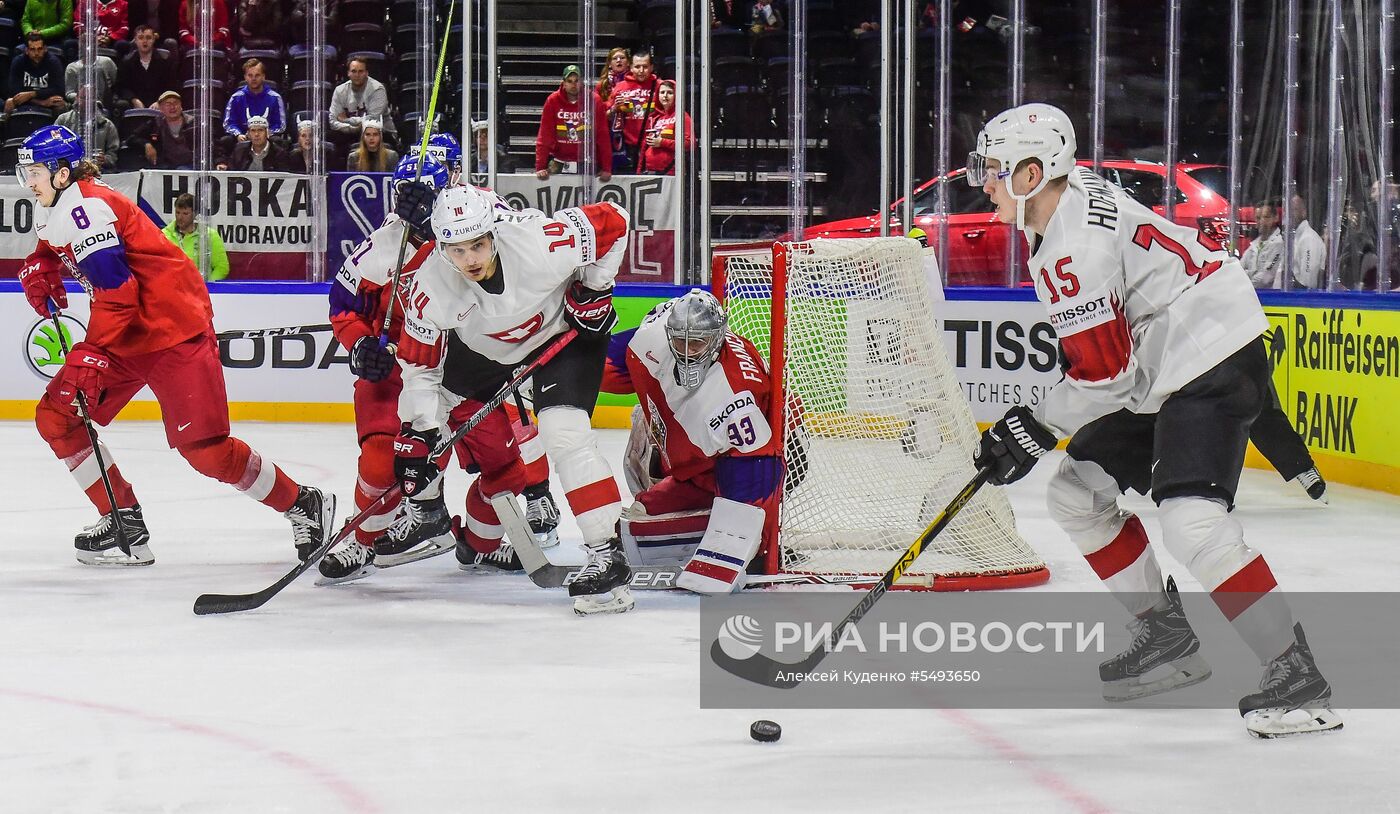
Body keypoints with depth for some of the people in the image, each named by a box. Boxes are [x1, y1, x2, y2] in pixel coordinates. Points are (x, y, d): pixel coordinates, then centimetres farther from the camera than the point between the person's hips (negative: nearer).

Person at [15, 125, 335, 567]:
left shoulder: (86, 207, -19)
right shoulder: (51, 210, 12)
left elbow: (116, 291, -27)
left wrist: (90, 356, -30)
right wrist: (40, 266, 12)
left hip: (173, 327, -10)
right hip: (124, 335, 10)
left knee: (203, 447, -15)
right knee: (56, 418, 3)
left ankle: (304, 505, -1)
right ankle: (124, 520, 8)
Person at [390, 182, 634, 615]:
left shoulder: (539, 243, -37)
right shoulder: (430, 287, -27)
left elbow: (612, 221, -21)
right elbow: (419, 365, -16)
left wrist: (594, 289, -16)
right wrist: (416, 435, -20)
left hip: (564, 334, -5)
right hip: (481, 346, 5)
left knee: (564, 431, -25)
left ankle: (608, 552, -24)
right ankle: (425, 512, 33)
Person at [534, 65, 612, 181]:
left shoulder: (594, 101, -6)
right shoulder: (553, 101, -5)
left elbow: (603, 136, -6)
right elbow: (545, 135, -7)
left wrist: (606, 168, -11)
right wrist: (540, 167, -13)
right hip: (559, 162, 0)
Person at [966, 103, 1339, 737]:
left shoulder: (1075, 244, -21)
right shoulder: (1071, 199, 11)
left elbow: (1104, 371, -21)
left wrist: (1037, 428, -11)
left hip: (1214, 362, -11)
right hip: (1161, 370, 11)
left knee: (1191, 522, -24)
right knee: (1077, 491, 12)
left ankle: (1296, 674, -20)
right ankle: (1167, 636, 19)